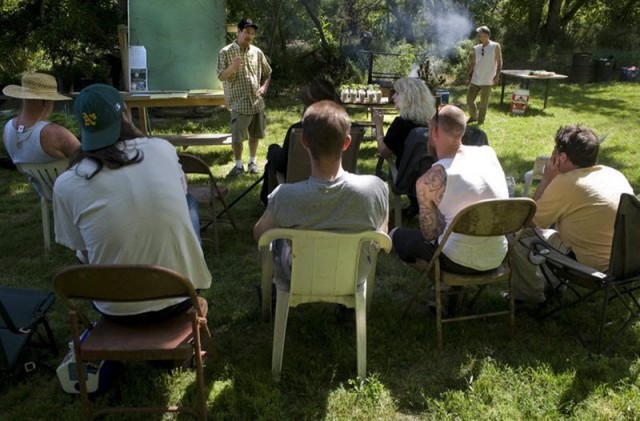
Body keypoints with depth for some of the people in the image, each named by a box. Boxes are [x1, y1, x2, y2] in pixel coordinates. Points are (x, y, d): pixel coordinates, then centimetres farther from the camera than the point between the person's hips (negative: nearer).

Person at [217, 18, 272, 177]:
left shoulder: (257, 52, 6)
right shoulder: (226, 52, -6)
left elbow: (267, 73, 17)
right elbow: (221, 77, -12)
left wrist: (264, 87, -2)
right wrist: (232, 67, -30)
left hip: (257, 102, 4)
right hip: (239, 103, -4)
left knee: (255, 134, 13)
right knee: (236, 137, 0)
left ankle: (252, 162, 28)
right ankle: (238, 165, 15)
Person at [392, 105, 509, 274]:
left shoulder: (428, 180, -18)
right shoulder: (489, 153, -4)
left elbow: (430, 234, -5)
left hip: (460, 262, -6)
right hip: (497, 258, 6)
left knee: (398, 235, 17)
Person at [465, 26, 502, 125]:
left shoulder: (495, 46, -5)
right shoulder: (476, 49, 5)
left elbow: (499, 62, -3)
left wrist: (497, 75, -12)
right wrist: (467, 76, 9)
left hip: (487, 80, -4)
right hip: (475, 79, 4)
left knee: (484, 102, 3)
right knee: (469, 99, 5)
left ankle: (480, 121, 18)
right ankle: (473, 116, 28)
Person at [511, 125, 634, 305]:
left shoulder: (565, 183, -21)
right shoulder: (615, 174, 2)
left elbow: (531, 219, -7)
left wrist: (547, 178, -3)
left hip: (593, 268, -8)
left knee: (522, 236, 1)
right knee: (560, 221, 27)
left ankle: (529, 296, 19)